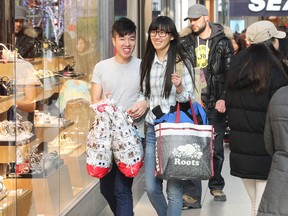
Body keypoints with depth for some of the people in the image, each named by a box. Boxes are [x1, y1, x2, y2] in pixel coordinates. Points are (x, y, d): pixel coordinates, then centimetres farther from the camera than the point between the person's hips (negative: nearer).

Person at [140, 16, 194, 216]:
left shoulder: (182, 63, -5)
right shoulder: (146, 63, 9)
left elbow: (188, 99, -5)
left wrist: (179, 88, -23)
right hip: (152, 130, 5)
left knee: (174, 188, -2)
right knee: (151, 188, 6)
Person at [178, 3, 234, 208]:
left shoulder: (222, 42, -1)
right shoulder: (185, 43, 6)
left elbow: (230, 74, -3)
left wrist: (223, 99, -11)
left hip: (215, 105, -1)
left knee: (216, 148, 10)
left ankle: (216, 186, 28)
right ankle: (192, 195, -1)